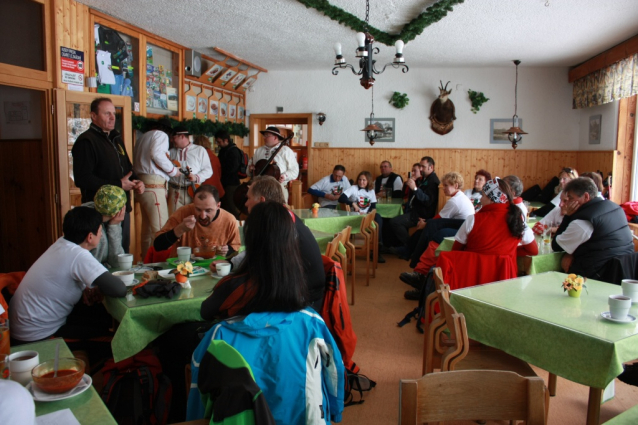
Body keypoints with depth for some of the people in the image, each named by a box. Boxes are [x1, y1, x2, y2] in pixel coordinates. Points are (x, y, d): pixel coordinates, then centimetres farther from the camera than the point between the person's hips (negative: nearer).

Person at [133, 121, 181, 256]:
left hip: (142, 183, 9)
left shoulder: (143, 137, 26)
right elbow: (157, 154, -16)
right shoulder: (161, 135, 3)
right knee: (160, 229, -11)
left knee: (148, 228, 13)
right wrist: (173, 170, -6)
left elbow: (136, 163, 18)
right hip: (154, 184, -9)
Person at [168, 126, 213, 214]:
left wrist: (197, 177, -12)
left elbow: (208, 170, 5)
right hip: (174, 191, 2)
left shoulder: (200, 150, 10)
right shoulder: (171, 152, 20)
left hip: (193, 191, -2)